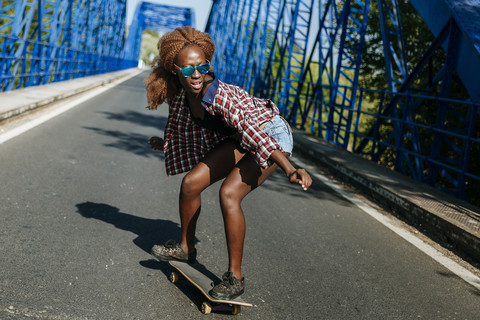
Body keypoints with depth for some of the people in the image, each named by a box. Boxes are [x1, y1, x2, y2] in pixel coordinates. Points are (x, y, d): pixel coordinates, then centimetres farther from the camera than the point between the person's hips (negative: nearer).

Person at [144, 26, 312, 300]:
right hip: (239, 138, 8)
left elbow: (253, 133, -44)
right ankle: (186, 248, 25)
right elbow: (184, 127, 13)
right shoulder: (180, 93, -9)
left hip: (271, 136, -8)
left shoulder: (220, 96, -33)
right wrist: (166, 144, 28)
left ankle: (235, 278, -13)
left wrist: (289, 169, -53)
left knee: (229, 193, -25)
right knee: (191, 182, 1)